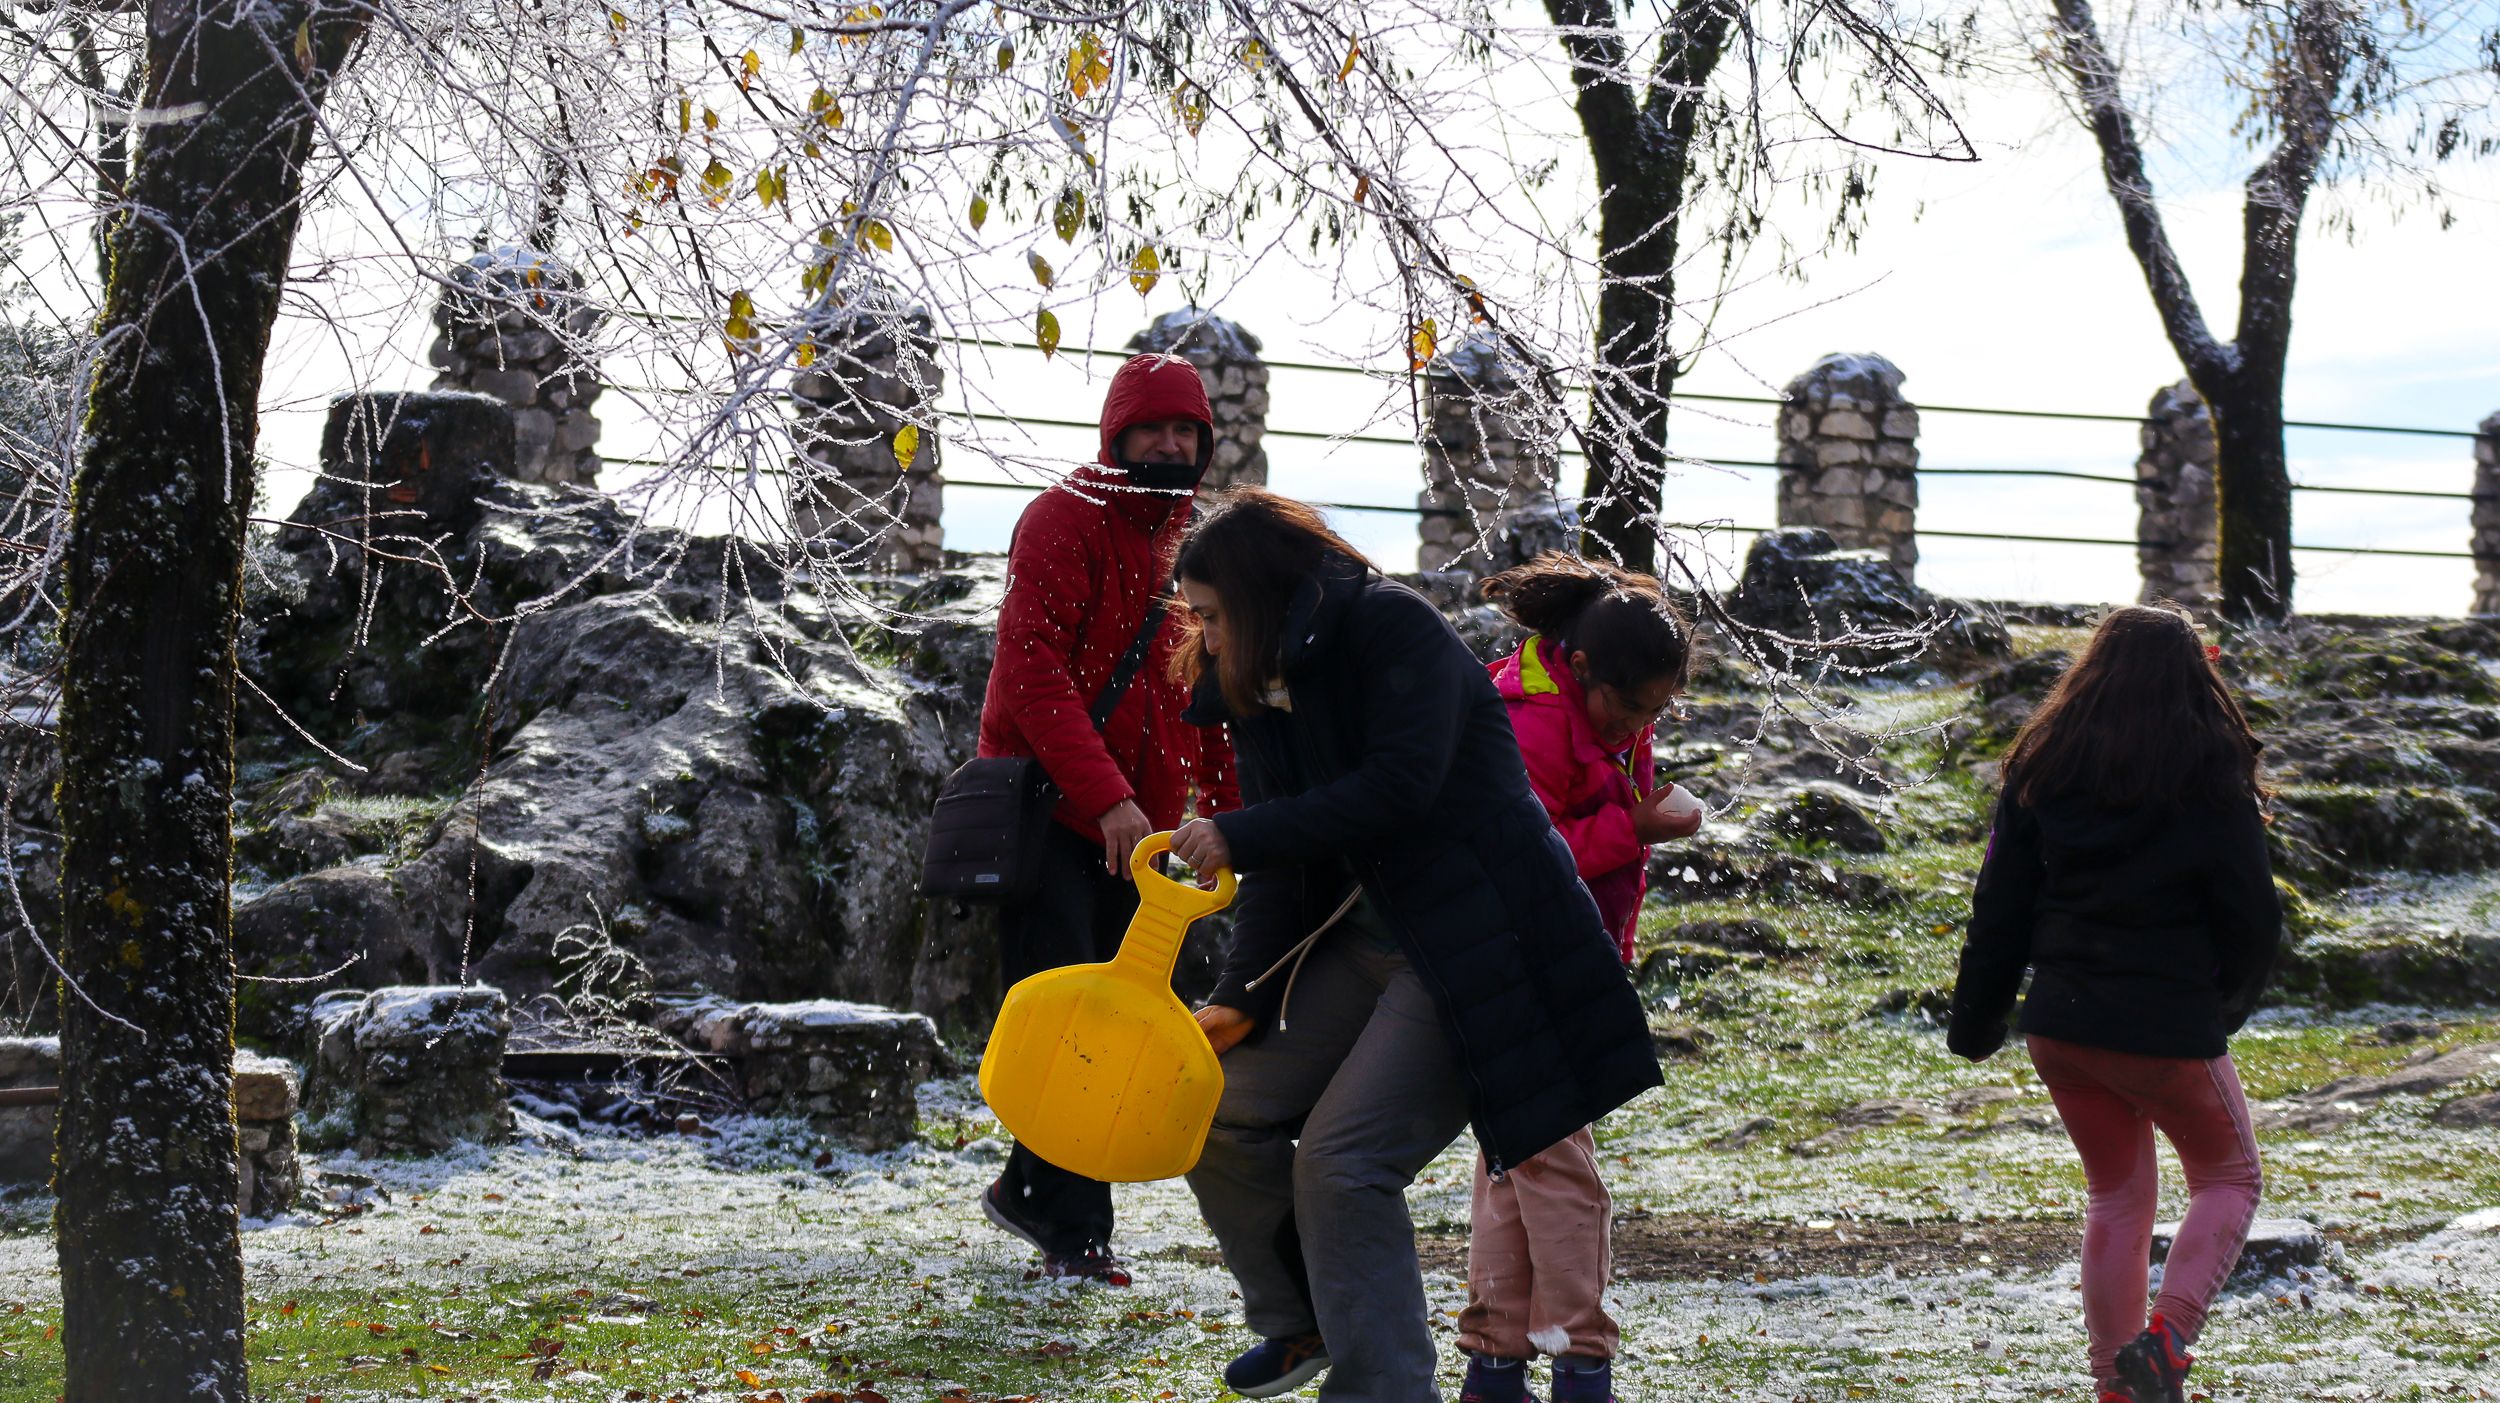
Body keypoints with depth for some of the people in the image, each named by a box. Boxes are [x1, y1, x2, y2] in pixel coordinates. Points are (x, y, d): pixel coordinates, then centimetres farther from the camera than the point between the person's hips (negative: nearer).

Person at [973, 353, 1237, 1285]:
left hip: (1136, 825, 7)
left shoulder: (1189, 546, 16)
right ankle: (1075, 1231, -3)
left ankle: (1031, 1189, 21)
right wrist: (1106, 796, -29)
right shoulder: (1066, 519, -9)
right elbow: (1032, 672, -20)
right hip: (1048, 809, -7)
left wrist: (1230, 813, 11)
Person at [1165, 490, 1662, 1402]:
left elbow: (1400, 787, -24)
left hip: (1480, 939, -9)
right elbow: (1284, 871, 7)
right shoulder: (1263, 694, 12)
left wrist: (1239, 838, -20)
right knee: (1223, 1114, 1)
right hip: (1369, 934, 9)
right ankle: (1300, 1320, 22)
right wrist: (1241, 1002, -6)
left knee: (1342, 1158, -18)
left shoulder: (1393, 628, -12)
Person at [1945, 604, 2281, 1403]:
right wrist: (2231, 1005, 15)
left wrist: (1975, 1025, 12)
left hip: (2059, 1025, 4)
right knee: (2229, 1177, 16)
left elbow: (1999, 910, 3)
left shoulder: (2044, 768, 2)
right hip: (2169, 1028, -4)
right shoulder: (2211, 776, -8)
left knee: (2117, 1194, 19)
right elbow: (2252, 916, -4)